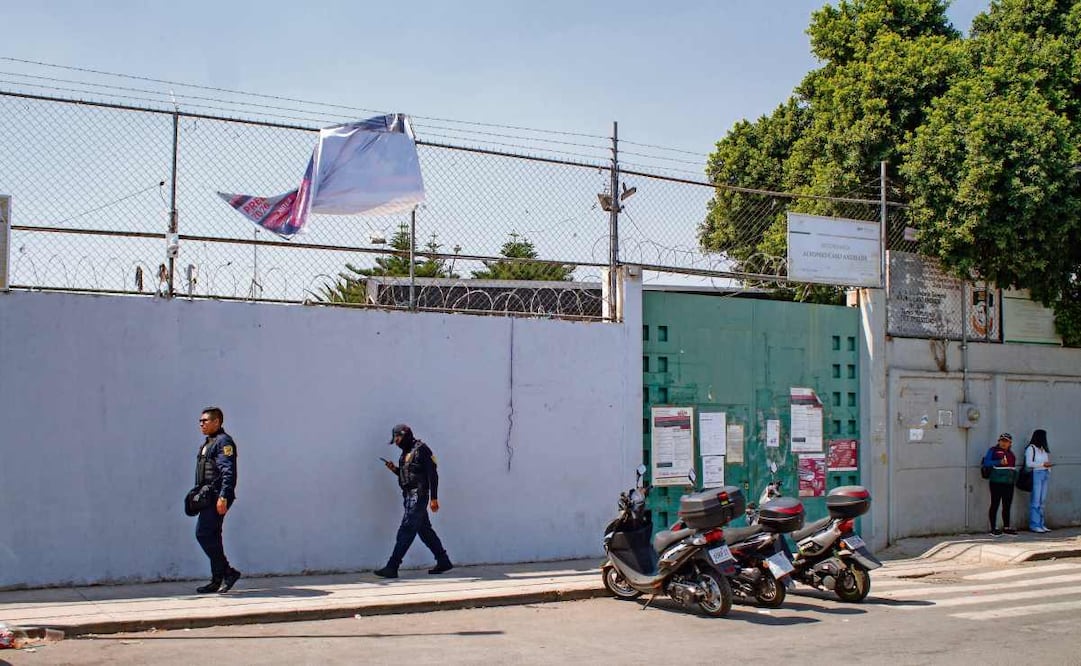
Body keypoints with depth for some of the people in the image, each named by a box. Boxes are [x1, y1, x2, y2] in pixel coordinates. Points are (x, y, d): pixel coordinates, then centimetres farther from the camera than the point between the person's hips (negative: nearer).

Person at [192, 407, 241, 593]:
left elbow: (228, 472, -20)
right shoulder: (207, 443, 22)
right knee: (211, 537, 10)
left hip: (218, 496, -10)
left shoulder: (223, 442, -10)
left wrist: (223, 497, -26)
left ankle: (228, 572, -9)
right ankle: (218, 580, 13)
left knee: (203, 534, -14)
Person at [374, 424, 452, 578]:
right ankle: (443, 562, 20)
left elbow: (432, 474, -15)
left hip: (418, 496, -10)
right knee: (425, 530, 13)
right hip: (410, 496, 10)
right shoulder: (406, 452, 17)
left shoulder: (421, 449, -11)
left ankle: (392, 567, -12)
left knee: (406, 531, -11)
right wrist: (395, 469, 7)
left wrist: (434, 498, -19)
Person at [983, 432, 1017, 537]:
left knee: (1007, 505, 10)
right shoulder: (993, 450, 0)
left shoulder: (1011, 453, 19)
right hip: (997, 482, -6)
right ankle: (993, 529, -1)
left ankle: (1006, 527, 19)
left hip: (1009, 483, 6)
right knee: (995, 504, -4)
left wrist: (1015, 473, 10)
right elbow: (986, 462, -9)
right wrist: (1000, 462, -19)